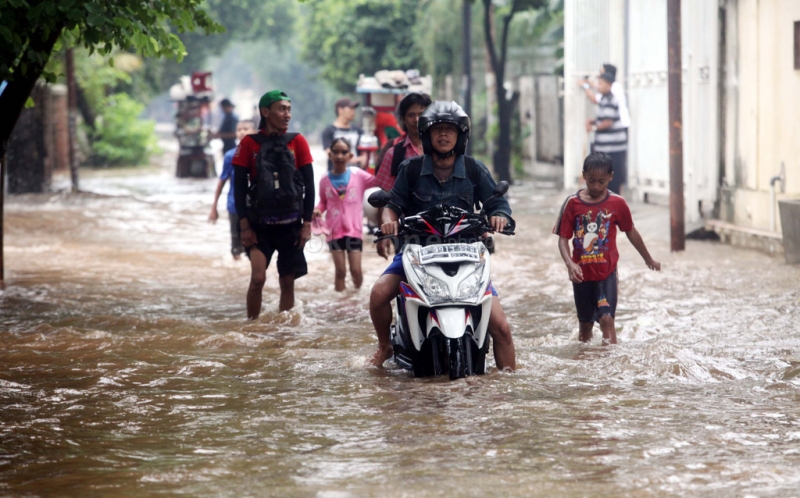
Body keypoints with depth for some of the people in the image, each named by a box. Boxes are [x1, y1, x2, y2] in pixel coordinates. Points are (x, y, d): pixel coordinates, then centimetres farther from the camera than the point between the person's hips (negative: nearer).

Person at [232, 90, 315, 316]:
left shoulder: (297, 142, 4)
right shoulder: (249, 143, -1)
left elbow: (309, 185, 6)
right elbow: (239, 187, 0)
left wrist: (307, 224, 1)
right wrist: (244, 226, -6)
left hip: (291, 226, 2)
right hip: (260, 226, -2)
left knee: (287, 282, 6)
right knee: (258, 277, -17)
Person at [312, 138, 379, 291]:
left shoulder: (358, 175, -3)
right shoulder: (325, 181, 0)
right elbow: (323, 202, 11)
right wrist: (317, 210, -9)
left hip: (353, 230, -1)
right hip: (334, 231, 1)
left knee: (356, 270, 0)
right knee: (340, 270, 2)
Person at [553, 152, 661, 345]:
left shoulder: (617, 203, -5)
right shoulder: (572, 203, -6)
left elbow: (631, 232, 10)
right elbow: (563, 238, -7)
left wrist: (648, 259, 21)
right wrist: (570, 264, -24)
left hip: (607, 272, -1)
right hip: (582, 273, 1)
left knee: (606, 318, -15)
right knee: (585, 322, 13)